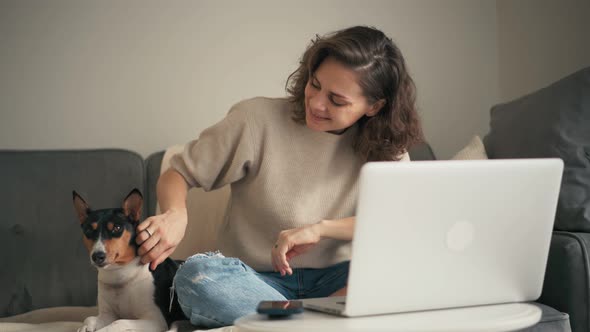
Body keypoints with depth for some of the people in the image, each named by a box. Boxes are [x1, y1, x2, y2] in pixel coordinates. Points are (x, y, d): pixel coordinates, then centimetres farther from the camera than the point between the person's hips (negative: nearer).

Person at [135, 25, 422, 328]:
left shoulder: (384, 147, -1)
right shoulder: (257, 118, -7)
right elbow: (176, 175, 0)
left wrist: (320, 228, -23)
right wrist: (175, 215, -24)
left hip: (333, 280, 1)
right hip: (257, 278, -1)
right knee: (195, 274, -34)